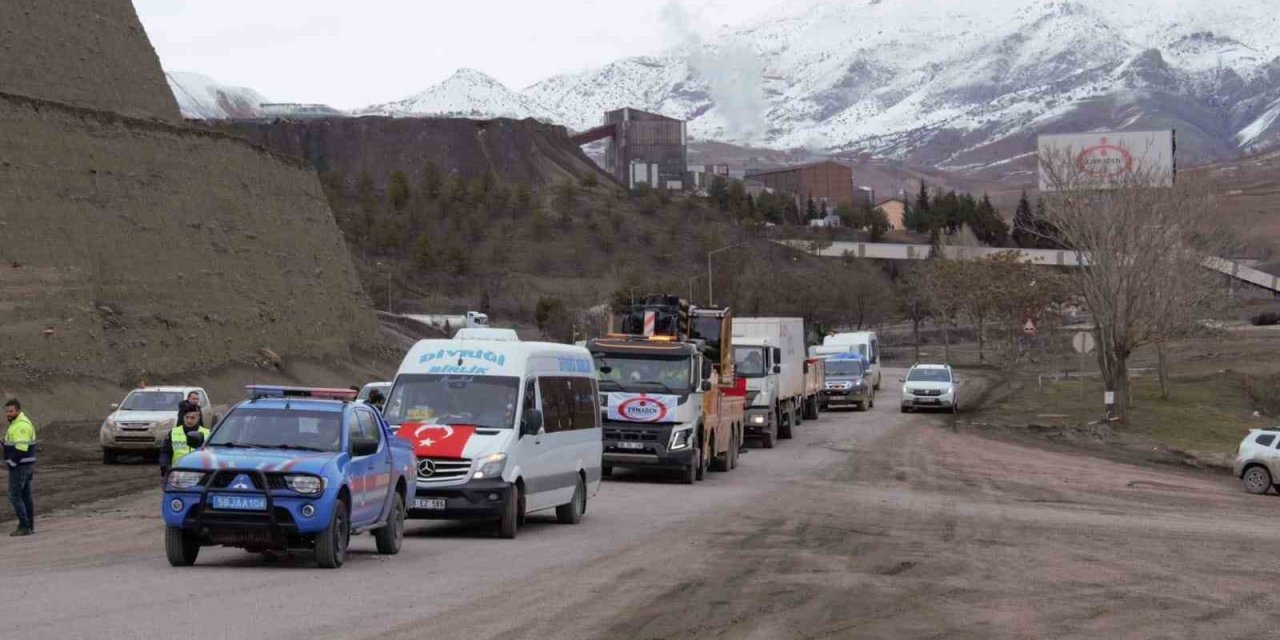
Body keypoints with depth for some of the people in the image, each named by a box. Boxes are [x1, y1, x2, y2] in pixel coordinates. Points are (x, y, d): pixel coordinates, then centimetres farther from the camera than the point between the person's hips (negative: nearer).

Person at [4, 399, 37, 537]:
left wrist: (11, 463, -17)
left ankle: (24, 526, -9)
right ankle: (30, 526, 14)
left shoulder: (21, 426, -18)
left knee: (14, 496, -8)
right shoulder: (22, 423, 16)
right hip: (27, 465, 10)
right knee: (26, 496, 12)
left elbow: (21, 449, -25)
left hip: (19, 467, -10)